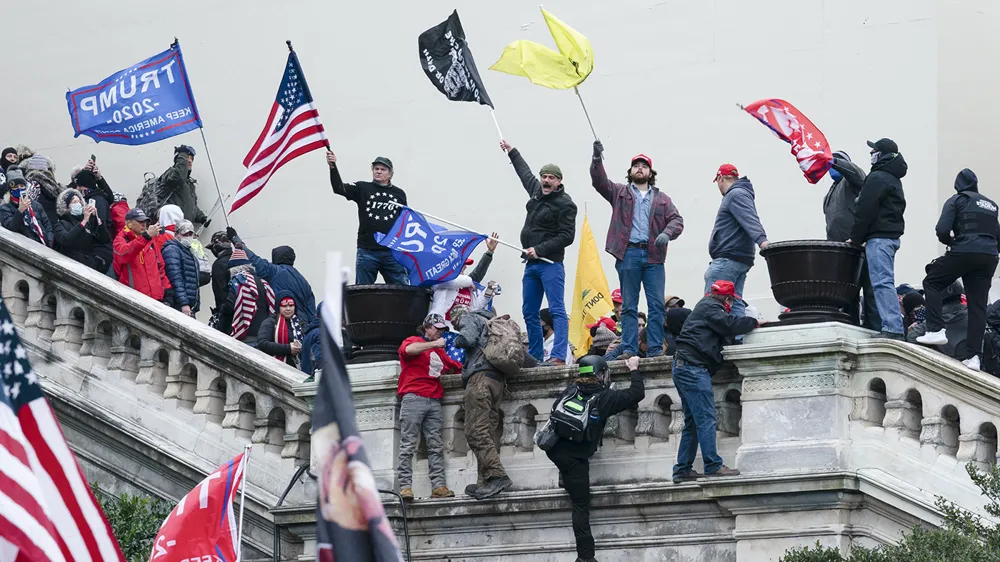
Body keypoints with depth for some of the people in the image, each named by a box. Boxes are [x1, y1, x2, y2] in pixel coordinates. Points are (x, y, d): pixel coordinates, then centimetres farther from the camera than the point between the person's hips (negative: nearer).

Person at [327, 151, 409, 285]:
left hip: (392, 252, 1)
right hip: (367, 252, -1)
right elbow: (339, 188, -10)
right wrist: (333, 167, -26)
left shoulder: (399, 194, 11)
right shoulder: (362, 189, 5)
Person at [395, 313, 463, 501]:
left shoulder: (439, 351, 28)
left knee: (436, 446, -2)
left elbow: (457, 367, 33)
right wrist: (435, 344, -10)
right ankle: (405, 486, -13)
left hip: (434, 401, 7)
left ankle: (438, 485, -6)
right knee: (408, 445, -10)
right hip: (413, 399, -7)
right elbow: (409, 349, -15)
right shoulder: (413, 341, 9)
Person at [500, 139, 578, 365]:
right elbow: (525, 173, 34)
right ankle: (535, 356, 17)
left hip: (550, 264, -9)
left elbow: (566, 236, -16)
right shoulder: (536, 191, 13)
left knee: (557, 311, -14)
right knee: (529, 313, 10)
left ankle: (559, 357, -24)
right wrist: (512, 152, 45)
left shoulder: (565, 204, -10)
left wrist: (539, 250, -19)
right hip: (531, 263, 9)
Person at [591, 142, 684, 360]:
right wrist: (597, 159, -15)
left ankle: (656, 349, -4)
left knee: (657, 304, -4)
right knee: (629, 305, 0)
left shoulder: (662, 199, 18)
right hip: (628, 254, -1)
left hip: (653, 256, 1)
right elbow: (599, 181, 1)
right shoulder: (620, 192, 15)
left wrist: (667, 233, -12)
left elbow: (677, 220, 9)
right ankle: (629, 348, -1)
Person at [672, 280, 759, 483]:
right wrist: (754, 322, -3)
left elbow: (725, 328, 23)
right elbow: (729, 324, -15)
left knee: (692, 423, 9)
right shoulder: (710, 307, -3)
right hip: (693, 367, -10)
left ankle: (682, 470, 6)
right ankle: (713, 466, -18)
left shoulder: (705, 307, 28)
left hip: (683, 367, 10)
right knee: (706, 419, -13)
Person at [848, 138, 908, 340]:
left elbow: (865, 210, -15)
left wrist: (855, 238, -6)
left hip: (879, 237, -11)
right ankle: (893, 328, 10)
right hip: (892, 235, 11)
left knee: (881, 281, -15)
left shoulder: (877, 178, -10)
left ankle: (892, 329, -23)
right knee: (885, 281, 12)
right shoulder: (894, 179, 22)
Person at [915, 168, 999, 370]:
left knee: (932, 283, 15)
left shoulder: (956, 200, 5)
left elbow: (942, 230, -5)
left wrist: (951, 241, 14)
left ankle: (936, 330, 0)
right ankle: (974, 355, -3)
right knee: (978, 305, 5)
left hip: (963, 253, -5)